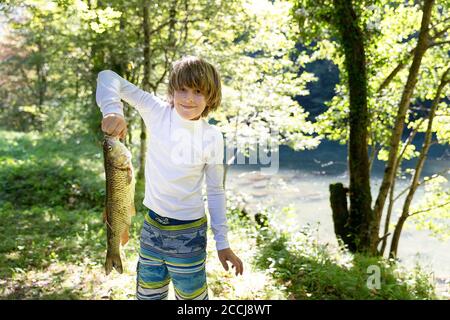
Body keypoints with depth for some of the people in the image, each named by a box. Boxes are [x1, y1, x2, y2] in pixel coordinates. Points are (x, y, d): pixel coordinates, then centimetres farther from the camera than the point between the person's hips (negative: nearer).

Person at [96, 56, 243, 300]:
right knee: (146, 295, 18)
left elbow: (215, 191, -1)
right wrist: (112, 110, -31)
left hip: (189, 233, -2)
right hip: (152, 226, 2)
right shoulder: (157, 112, -9)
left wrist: (222, 243, 0)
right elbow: (108, 78, -11)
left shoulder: (212, 136, -9)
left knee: (192, 297, 9)